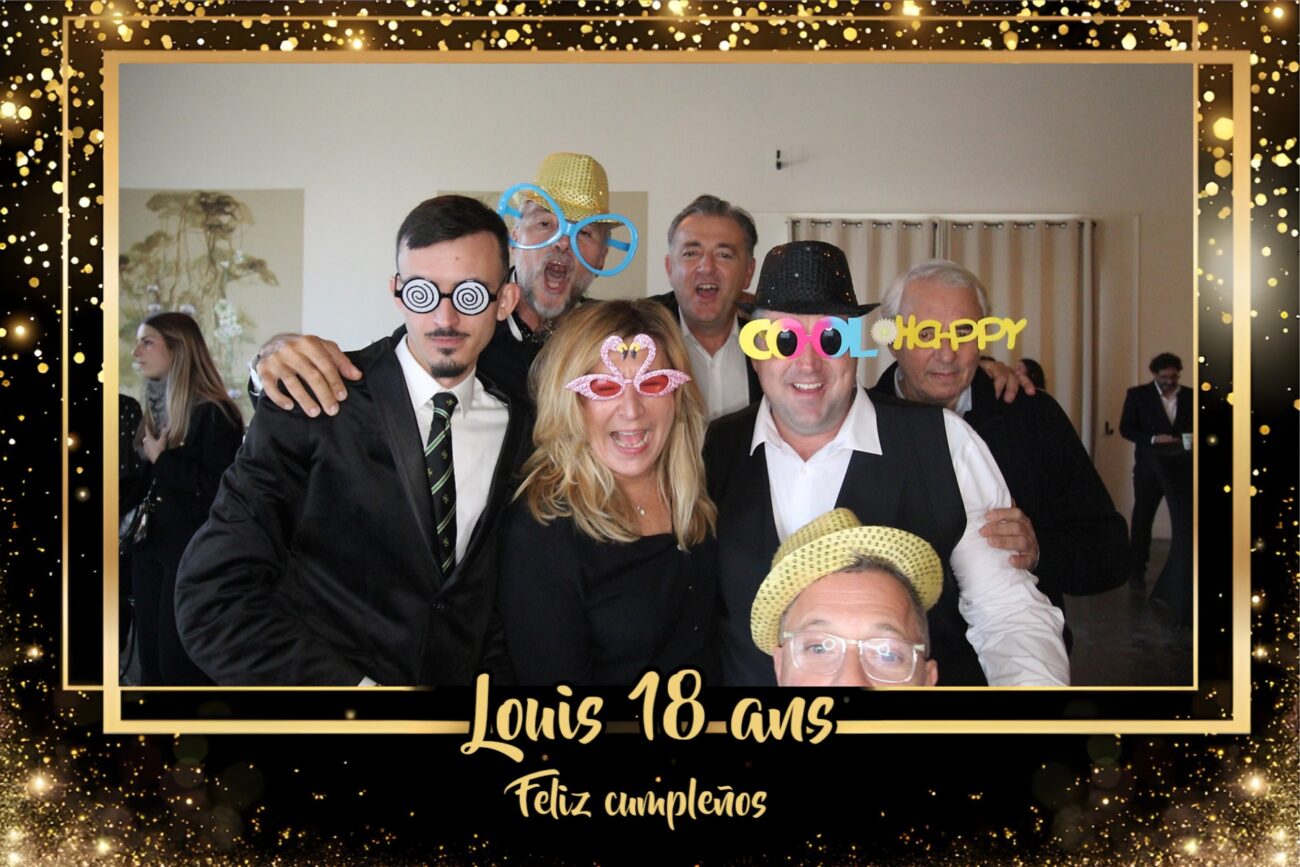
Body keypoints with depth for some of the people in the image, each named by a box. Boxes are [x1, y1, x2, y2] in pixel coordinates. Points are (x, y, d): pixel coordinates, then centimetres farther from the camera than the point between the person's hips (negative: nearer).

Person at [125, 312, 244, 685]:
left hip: (193, 552, -8)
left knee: (181, 664, -5)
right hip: (149, 546, 8)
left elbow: (219, 487, -21)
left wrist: (161, 459, -15)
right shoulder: (156, 408, 12)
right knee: (151, 658, 12)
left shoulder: (214, 413, -12)